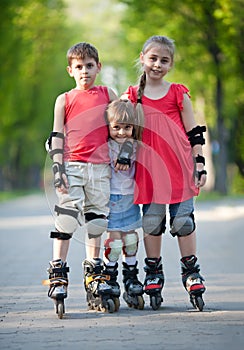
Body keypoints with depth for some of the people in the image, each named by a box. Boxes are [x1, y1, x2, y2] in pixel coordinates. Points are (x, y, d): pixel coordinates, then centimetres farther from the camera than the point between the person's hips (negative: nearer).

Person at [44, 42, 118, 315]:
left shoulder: (108, 95, 13)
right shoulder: (64, 100, 8)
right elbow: (56, 137, 5)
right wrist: (57, 168, -5)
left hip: (100, 167, 2)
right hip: (72, 166, -2)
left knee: (97, 219, 7)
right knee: (66, 218, -9)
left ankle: (93, 272, 18)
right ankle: (57, 273, -5)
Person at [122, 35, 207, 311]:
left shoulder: (179, 93, 5)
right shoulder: (133, 95, 7)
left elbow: (194, 133, 7)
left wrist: (200, 164, 2)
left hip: (179, 168, -1)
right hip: (148, 169, 1)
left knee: (183, 221, -1)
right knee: (151, 223, 3)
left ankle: (191, 274, 10)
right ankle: (153, 276, 13)